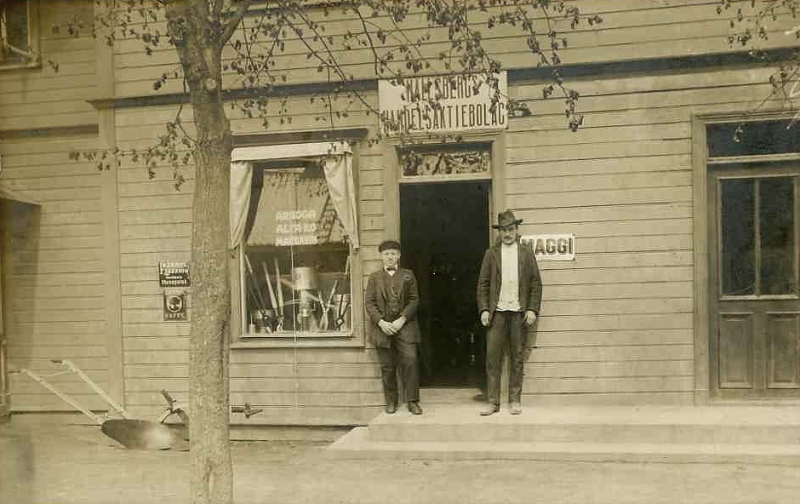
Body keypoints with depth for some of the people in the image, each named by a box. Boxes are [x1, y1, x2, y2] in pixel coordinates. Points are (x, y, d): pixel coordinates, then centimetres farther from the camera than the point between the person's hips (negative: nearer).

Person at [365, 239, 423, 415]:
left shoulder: (408, 275, 10)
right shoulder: (374, 277, 12)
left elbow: (414, 300, 4)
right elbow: (369, 303, 5)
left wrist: (402, 319, -9)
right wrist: (381, 322, -9)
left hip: (404, 326, -1)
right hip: (382, 327, 1)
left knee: (410, 361, -10)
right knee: (387, 366, 3)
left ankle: (412, 401, -1)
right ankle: (391, 402, 14)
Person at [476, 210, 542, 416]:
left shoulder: (527, 253, 8)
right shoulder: (491, 253, 8)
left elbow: (536, 283, 5)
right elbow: (483, 284, 6)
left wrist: (533, 309, -4)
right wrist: (483, 309, -3)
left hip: (519, 312, 0)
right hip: (497, 312, 0)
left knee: (517, 358, 5)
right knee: (492, 356, -2)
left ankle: (515, 400, 13)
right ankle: (492, 401, 3)